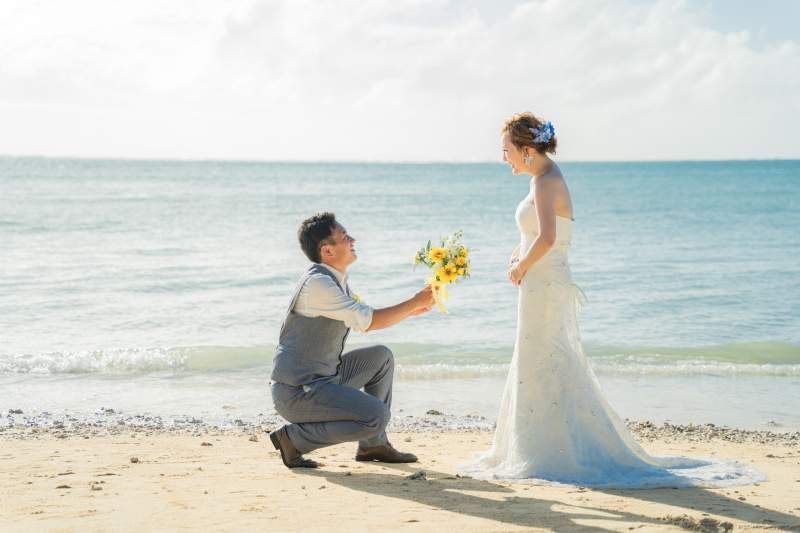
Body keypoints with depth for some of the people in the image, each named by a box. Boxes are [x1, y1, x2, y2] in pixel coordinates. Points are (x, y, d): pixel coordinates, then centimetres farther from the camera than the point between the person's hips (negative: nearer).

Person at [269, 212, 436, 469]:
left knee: (381, 357, 15)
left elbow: (364, 319, 23)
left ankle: (373, 445, 18)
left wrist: (409, 310, 12)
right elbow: (369, 322, -22)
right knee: (376, 416, -18)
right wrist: (415, 302, -14)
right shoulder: (316, 283, -20)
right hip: (296, 392, -10)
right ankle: (293, 438, -7)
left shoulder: (336, 281, 11)